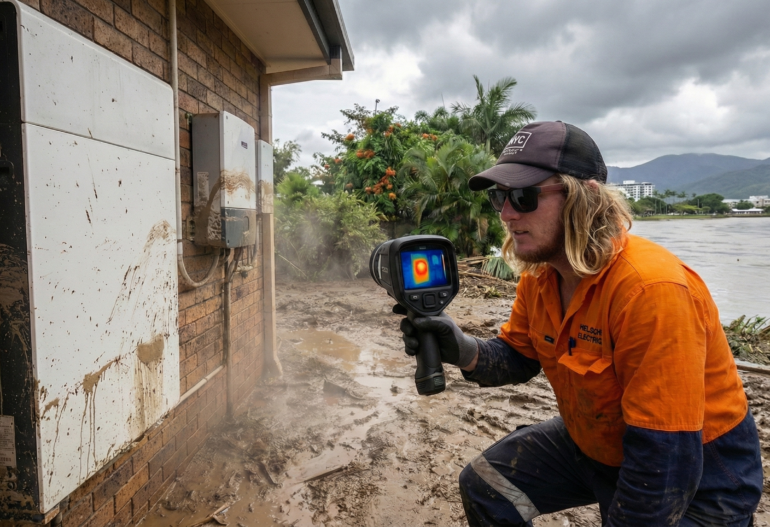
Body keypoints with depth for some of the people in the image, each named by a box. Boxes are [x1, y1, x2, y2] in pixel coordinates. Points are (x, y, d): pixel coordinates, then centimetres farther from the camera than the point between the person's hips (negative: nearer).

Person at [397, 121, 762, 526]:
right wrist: (465, 351, -20)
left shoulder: (650, 288, -34)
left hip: (696, 480, -6)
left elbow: (664, 464, -31)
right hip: (591, 445, 7)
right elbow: (517, 359, 1)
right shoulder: (539, 275, -8)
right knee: (483, 485, 5)